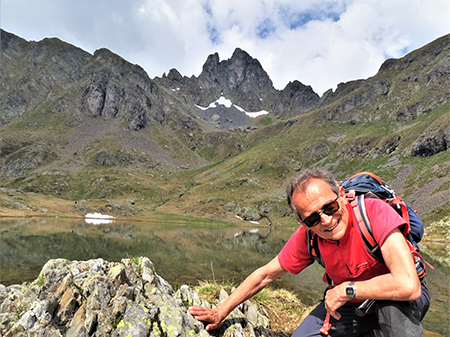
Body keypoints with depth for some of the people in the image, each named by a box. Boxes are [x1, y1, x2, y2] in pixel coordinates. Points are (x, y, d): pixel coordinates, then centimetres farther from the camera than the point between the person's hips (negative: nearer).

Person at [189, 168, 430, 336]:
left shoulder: (374, 212, -32)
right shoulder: (306, 237, -19)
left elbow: (408, 286, -40)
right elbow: (265, 274, -8)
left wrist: (346, 289, -29)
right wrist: (221, 311, -4)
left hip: (401, 303, -3)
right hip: (349, 303, 4)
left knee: (391, 304, -36)